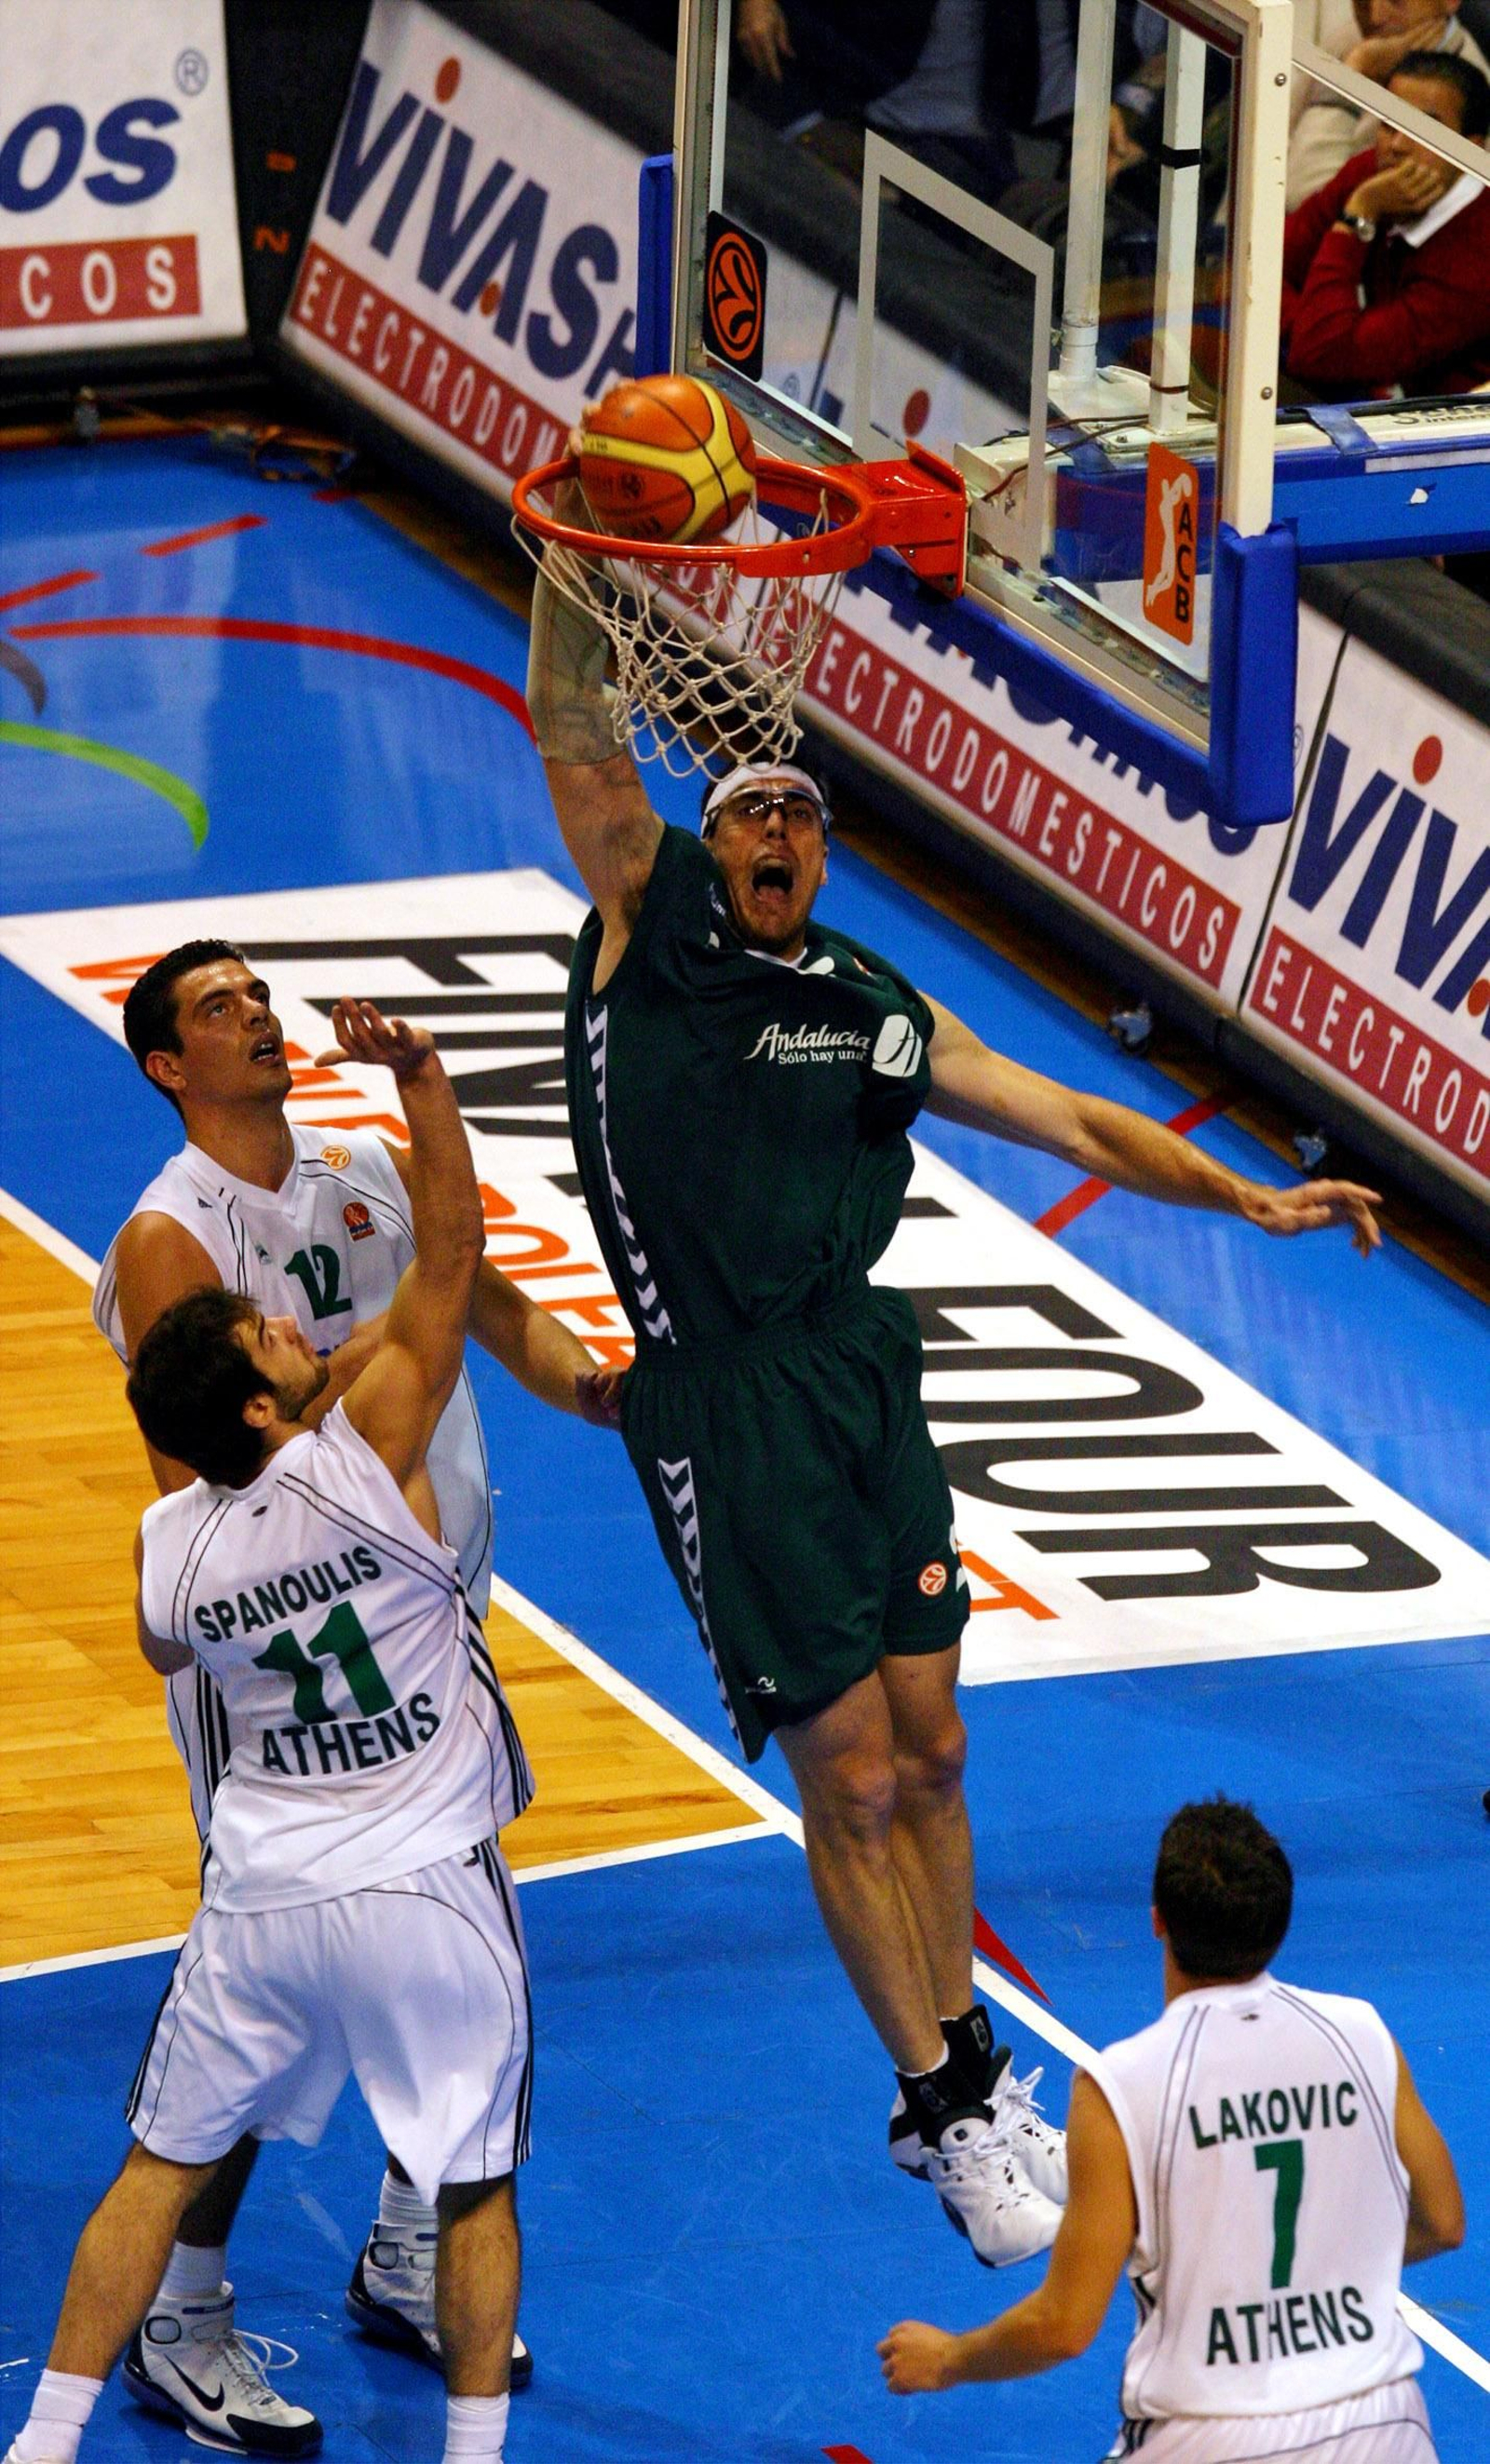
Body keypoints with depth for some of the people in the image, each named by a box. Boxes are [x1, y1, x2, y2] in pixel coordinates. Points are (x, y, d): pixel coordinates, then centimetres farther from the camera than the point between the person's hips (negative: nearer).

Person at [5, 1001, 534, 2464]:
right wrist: (422, 1078, -25)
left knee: (164, 2166, 15)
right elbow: (450, 1250, -18)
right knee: (472, 2185, 12)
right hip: (425, 1900, -3)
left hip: (261, 1903, 3)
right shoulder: (366, 1454, -18)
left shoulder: (168, 1546, -6)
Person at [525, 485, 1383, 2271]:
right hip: (727, 1400, -5)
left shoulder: (879, 1015, 17)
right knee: (848, 1773, -3)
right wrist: (572, 559, -17)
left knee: (927, 1749, 9)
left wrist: (1247, 1197, 12)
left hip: (864, 1373, 5)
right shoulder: (651, 923, 3)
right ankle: (952, 2101, 7)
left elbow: (1071, 1120, 20)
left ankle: (952, 2092, 23)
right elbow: (574, 733, -7)